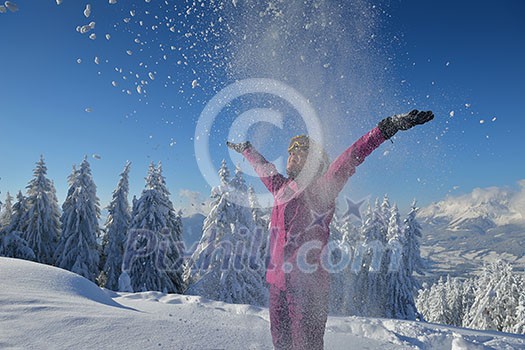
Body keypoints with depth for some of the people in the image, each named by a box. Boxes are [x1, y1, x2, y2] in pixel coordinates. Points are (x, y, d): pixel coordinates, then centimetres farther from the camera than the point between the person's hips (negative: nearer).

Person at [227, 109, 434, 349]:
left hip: (308, 283, -6)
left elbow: (350, 159, -14)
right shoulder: (281, 188, 13)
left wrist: (387, 128, -22)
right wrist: (245, 149, 46)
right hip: (278, 280, 6)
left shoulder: (321, 190, -4)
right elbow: (263, 168, 30)